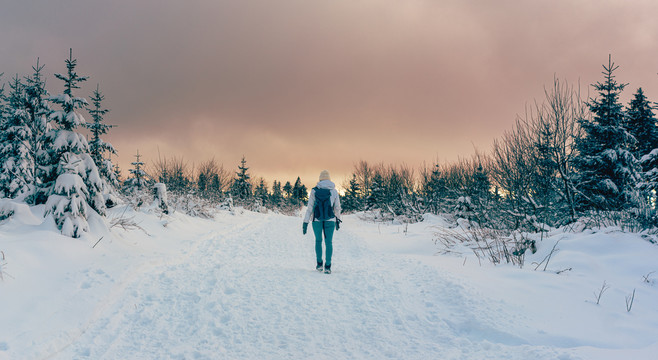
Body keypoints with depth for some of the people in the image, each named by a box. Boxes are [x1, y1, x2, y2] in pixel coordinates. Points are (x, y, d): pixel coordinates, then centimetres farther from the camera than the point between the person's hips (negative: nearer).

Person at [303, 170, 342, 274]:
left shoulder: (314, 191, -2)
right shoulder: (334, 191, 1)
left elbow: (310, 207, -4)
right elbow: (337, 208, 7)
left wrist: (305, 222, -1)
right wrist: (338, 220, 21)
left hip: (317, 220, 0)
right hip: (330, 220, 0)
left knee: (318, 240, 19)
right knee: (328, 242, 5)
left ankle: (319, 264, 20)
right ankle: (328, 266, -3)